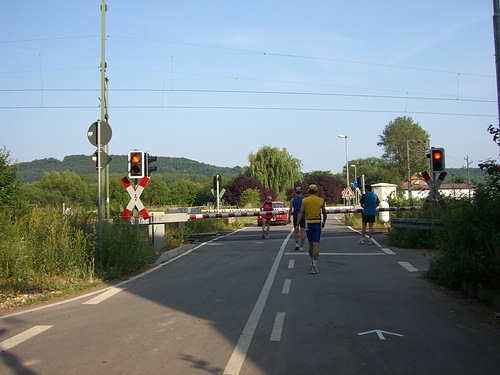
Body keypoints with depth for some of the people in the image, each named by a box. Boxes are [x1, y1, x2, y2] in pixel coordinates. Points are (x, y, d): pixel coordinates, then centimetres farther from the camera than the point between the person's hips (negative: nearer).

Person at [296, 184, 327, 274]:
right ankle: (314, 266, -16)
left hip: (308, 224, 2)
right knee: (316, 246, -7)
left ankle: (313, 263, 33)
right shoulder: (321, 200, 2)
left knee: (311, 244, 18)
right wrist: (324, 221, 30)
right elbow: (324, 213, 13)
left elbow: (300, 213, -8)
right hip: (317, 224, -2)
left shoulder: (304, 200, 1)